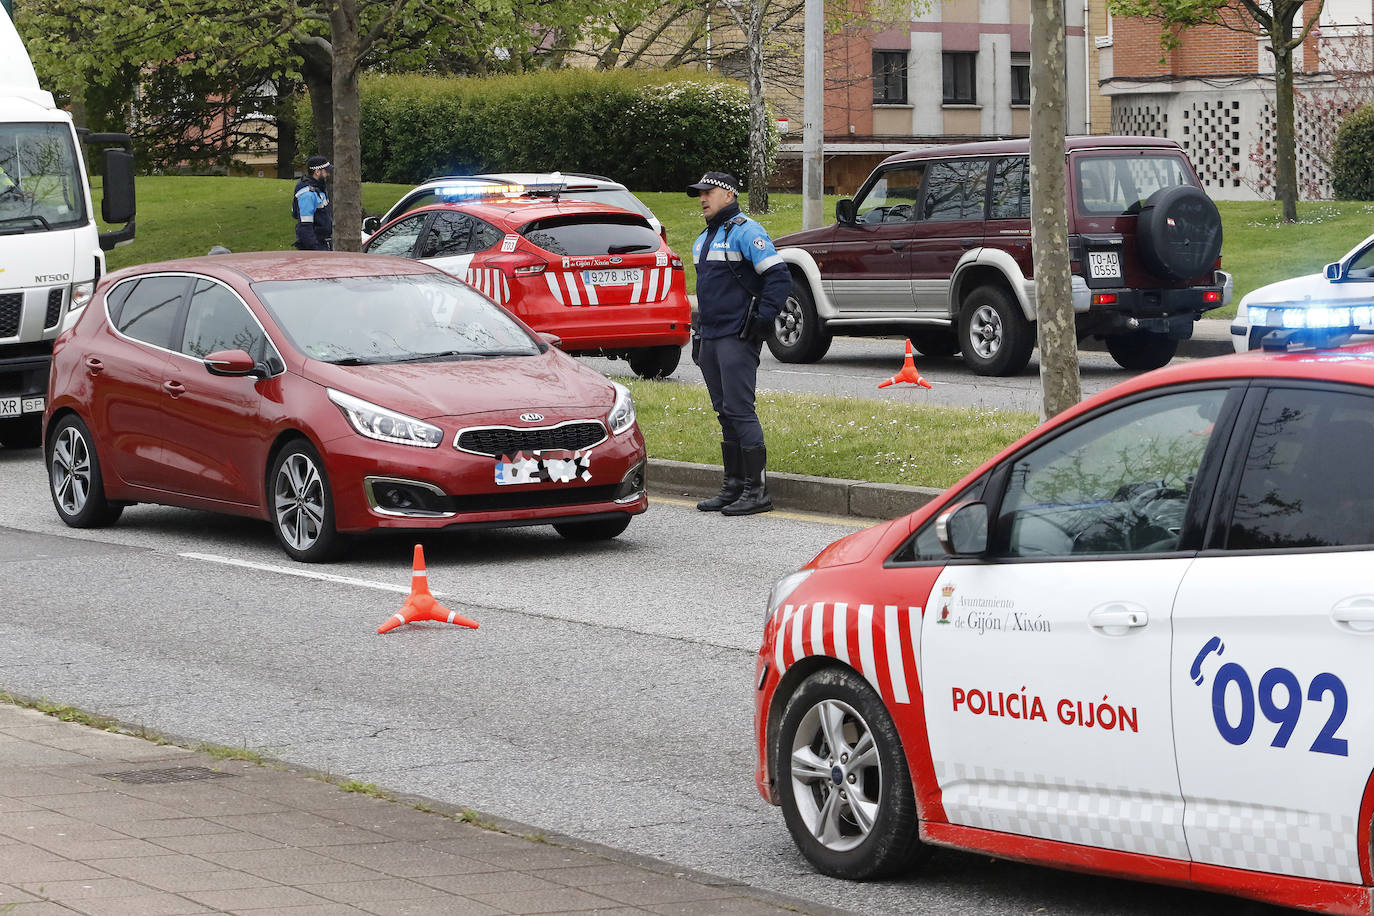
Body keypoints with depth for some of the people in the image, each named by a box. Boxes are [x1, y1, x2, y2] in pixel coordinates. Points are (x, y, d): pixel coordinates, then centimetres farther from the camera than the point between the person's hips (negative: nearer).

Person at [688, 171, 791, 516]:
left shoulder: (746, 232, -9)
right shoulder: (703, 241, 20)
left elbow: (779, 276, -16)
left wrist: (763, 319, -19)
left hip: (738, 338, -9)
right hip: (711, 338, 9)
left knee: (739, 410, -12)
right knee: (725, 413, 11)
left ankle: (756, 490, -10)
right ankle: (733, 487, 15)